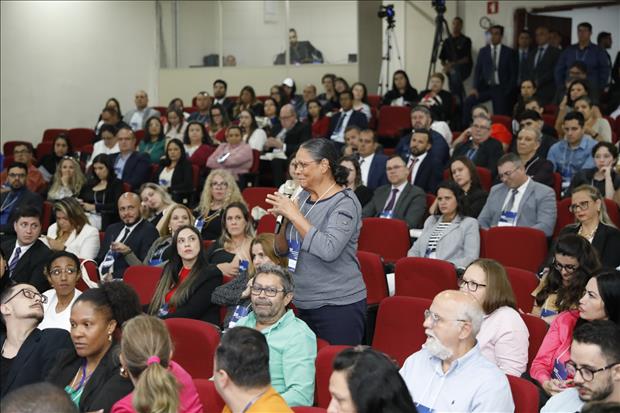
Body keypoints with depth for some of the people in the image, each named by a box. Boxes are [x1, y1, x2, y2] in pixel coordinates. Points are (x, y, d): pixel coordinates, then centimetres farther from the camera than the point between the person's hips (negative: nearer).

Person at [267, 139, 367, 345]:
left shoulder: (345, 202, -11)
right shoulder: (303, 197, 10)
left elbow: (329, 250, -26)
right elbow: (282, 250, 14)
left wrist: (294, 215, -20)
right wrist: (283, 218, -5)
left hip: (338, 306, -7)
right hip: (303, 304, 7)